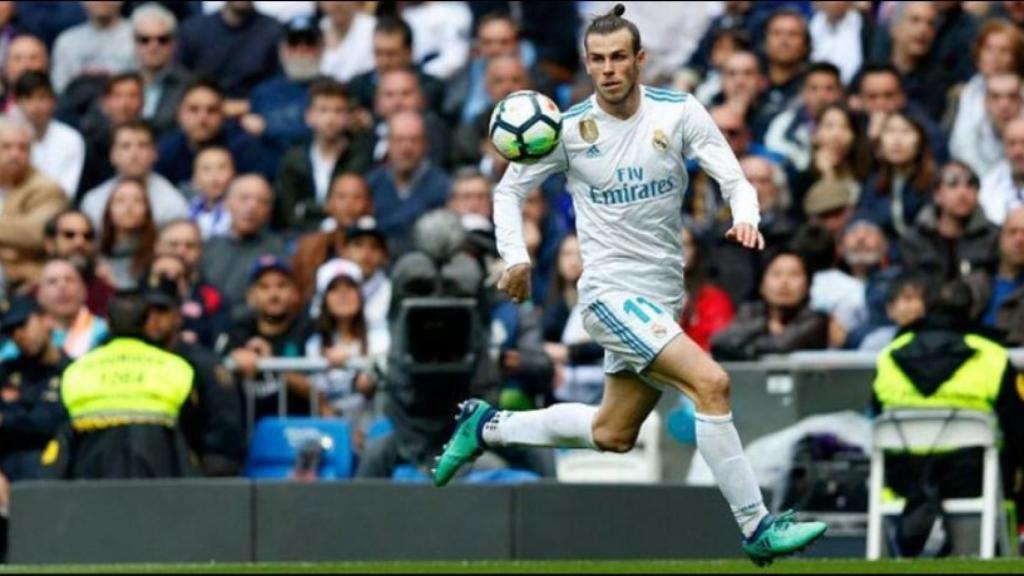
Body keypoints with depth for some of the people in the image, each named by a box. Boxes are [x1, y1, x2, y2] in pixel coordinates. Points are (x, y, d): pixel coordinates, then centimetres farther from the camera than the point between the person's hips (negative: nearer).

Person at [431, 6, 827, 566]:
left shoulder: (680, 113, -3)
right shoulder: (570, 128, -6)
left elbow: (734, 178, -7)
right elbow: (509, 189, 6)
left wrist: (745, 217, -29)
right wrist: (515, 257, -8)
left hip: (662, 297, 5)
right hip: (610, 290, -5)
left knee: (612, 435, 17)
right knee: (710, 382, -24)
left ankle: (488, 427, 38)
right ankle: (756, 528, -20)